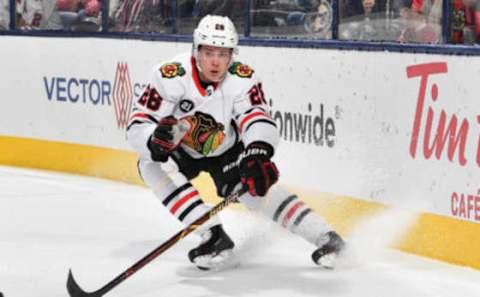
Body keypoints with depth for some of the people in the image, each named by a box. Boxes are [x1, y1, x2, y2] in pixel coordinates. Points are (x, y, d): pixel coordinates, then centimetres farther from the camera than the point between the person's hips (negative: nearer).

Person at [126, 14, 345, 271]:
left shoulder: (242, 79, -24)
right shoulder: (170, 76, -30)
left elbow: (258, 119, -34)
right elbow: (136, 126, -29)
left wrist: (258, 155, -55)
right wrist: (156, 138, -53)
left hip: (226, 149, 1)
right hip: (180, 150, 0)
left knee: (257, 184, -18)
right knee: (151, 163, -28)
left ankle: (326, 238, -11)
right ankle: (214, 236, -31)